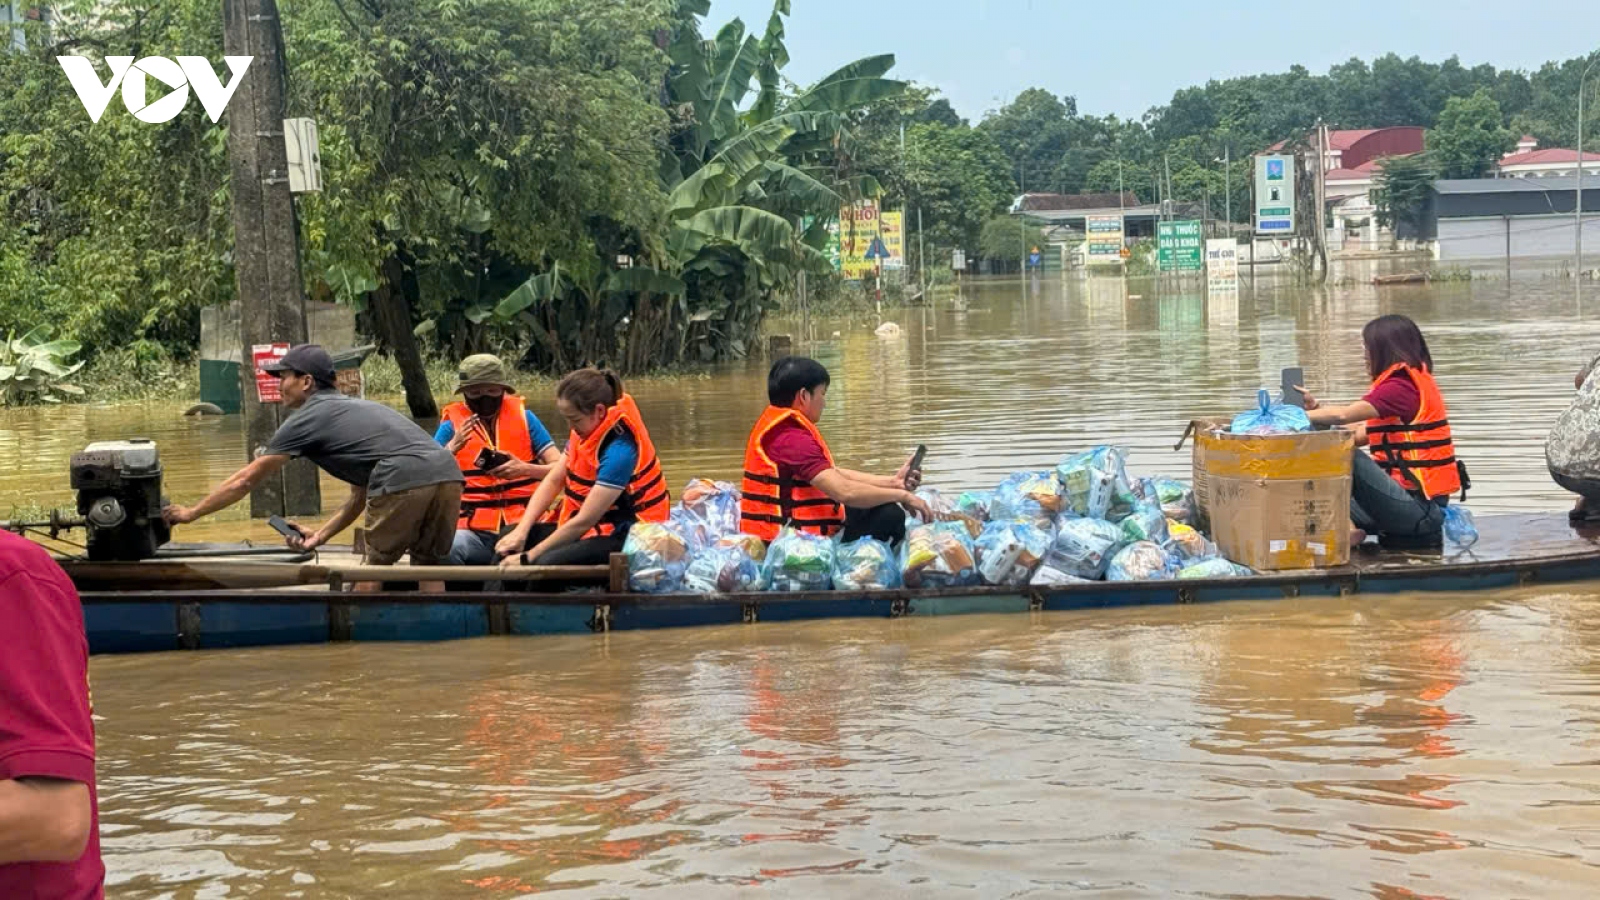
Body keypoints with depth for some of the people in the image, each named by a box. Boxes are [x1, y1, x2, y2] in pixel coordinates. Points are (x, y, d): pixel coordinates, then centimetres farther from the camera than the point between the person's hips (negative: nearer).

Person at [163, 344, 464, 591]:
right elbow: (361, 496, 35)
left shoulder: (308, 418, 12)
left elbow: (245, 480, 17)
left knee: (374, 567, 10)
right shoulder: (357, 407, 35)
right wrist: (321, 535, 32)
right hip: (449, 473, 7)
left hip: (403, 483, -7)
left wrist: (192, 513, 27)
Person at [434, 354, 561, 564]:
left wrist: (525, 469, -14)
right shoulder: (452, 426, 7)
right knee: (447, 549, -34)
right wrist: (451, 449, -20)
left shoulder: (523, 417, 10)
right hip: (474, 531, 0)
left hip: (522, 524, 1)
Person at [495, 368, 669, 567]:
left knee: (546, 563, -31)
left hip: (625, 536, -9)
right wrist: (521, 531, -10)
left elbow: (585, 521, -24)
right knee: (508, 540, -3)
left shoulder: (619, 450, -26)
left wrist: (528, 556, -19)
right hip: (597, 526, 9)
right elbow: (553, 480, 4)